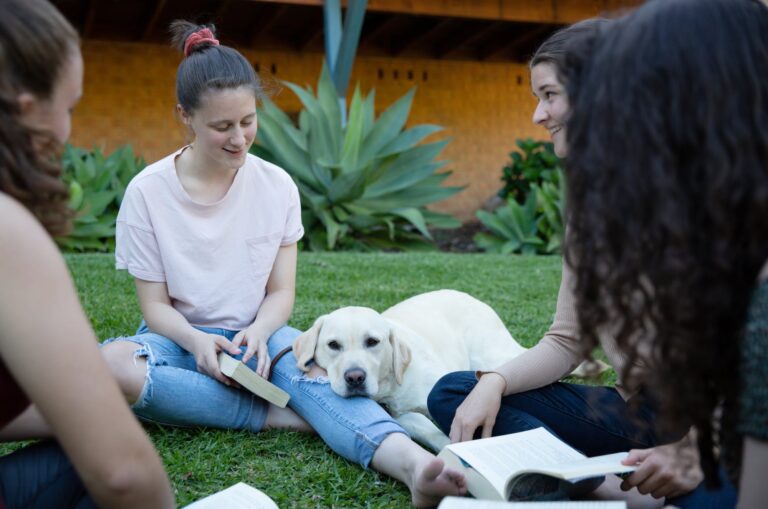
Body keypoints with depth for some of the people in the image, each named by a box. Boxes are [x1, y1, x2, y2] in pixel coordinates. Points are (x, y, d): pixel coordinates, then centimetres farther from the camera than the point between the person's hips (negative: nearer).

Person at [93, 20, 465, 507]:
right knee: (109, 364, -34)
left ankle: (412, 462, -57)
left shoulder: (277, 185, -3)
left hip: (257, 333, 1)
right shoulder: (148, 192, -7)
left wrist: (258, 332, -23)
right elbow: (155, 305, -4)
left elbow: (281, 292, 0)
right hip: (182, 337, 0)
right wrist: (196, 341, -26)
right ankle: (275, 415, -30)